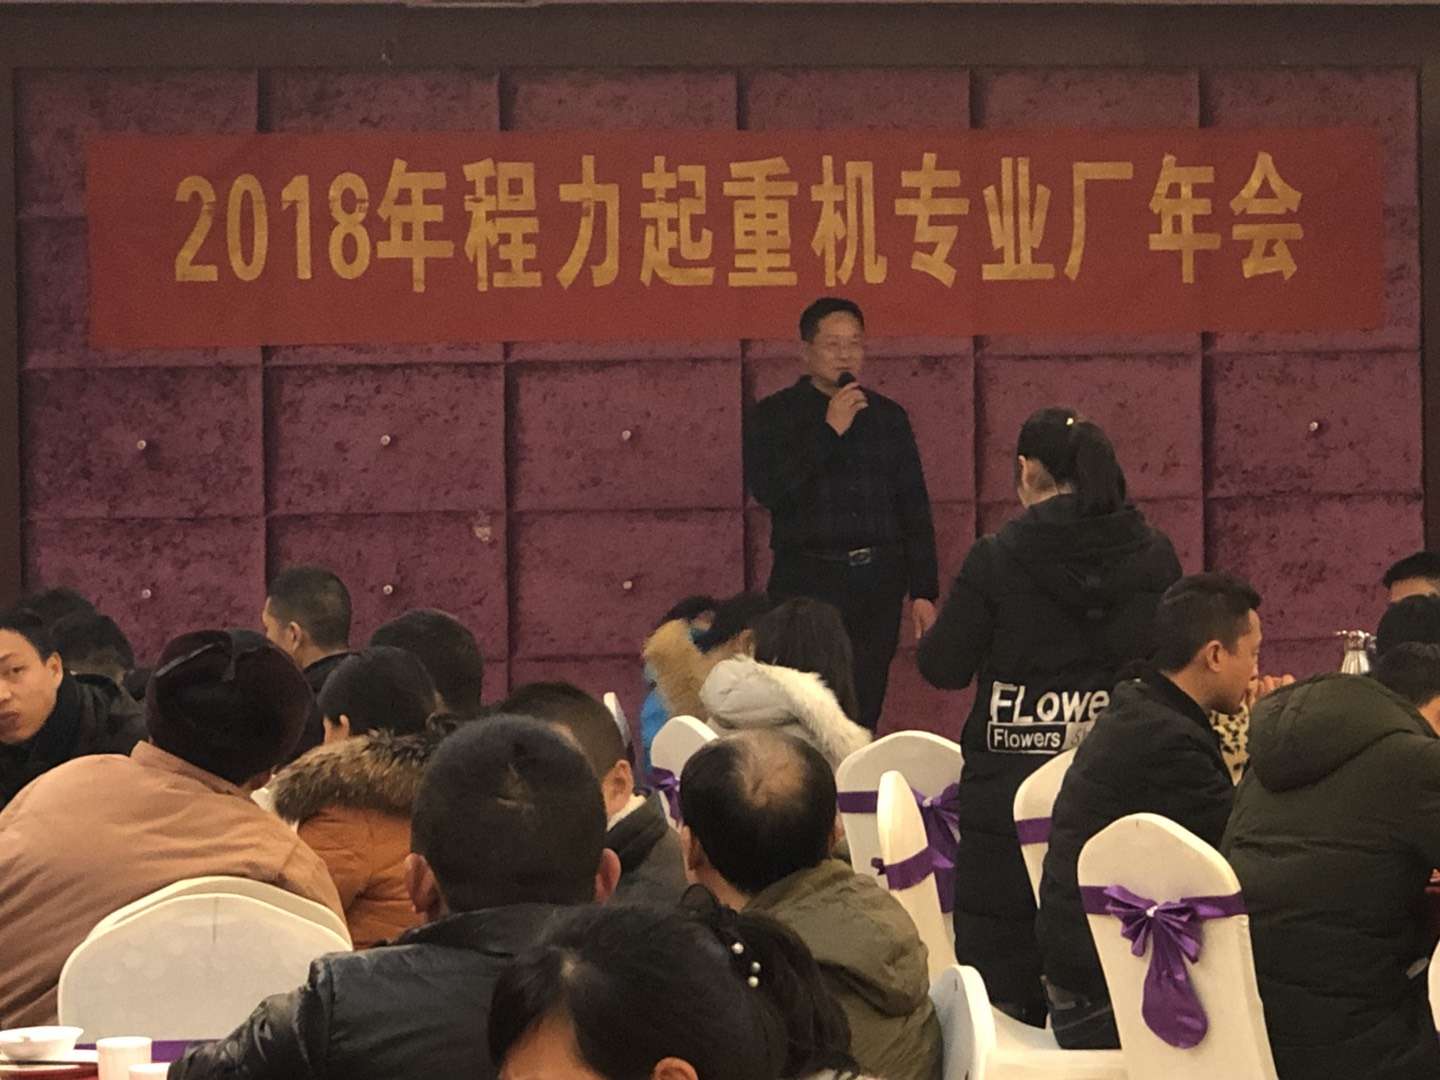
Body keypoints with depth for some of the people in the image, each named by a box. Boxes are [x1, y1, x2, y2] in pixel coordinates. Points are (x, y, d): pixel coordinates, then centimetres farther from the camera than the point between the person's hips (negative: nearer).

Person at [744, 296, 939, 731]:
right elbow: (769, 491, -13)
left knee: (863, 716, 1)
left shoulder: (888, 417, 13)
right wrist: (829, 431, -14)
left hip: (877, 583, 3)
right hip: (807, 581, -3)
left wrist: (924, 592, 8)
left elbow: (915, 510, 15)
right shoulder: (772, 417, 3)